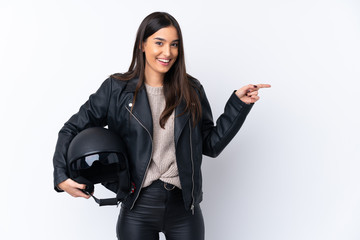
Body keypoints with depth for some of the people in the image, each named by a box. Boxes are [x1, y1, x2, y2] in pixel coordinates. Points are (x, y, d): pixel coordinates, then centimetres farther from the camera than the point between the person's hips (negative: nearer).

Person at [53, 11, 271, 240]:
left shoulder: (191, 90, 5)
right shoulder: (117, 88, -1)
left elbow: (211, 145, 6)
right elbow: (74, 128, 2)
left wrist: (238, 103, -1)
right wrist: (61, 176, -10)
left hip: (184, 206, 2)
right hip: (137, 207, -2)